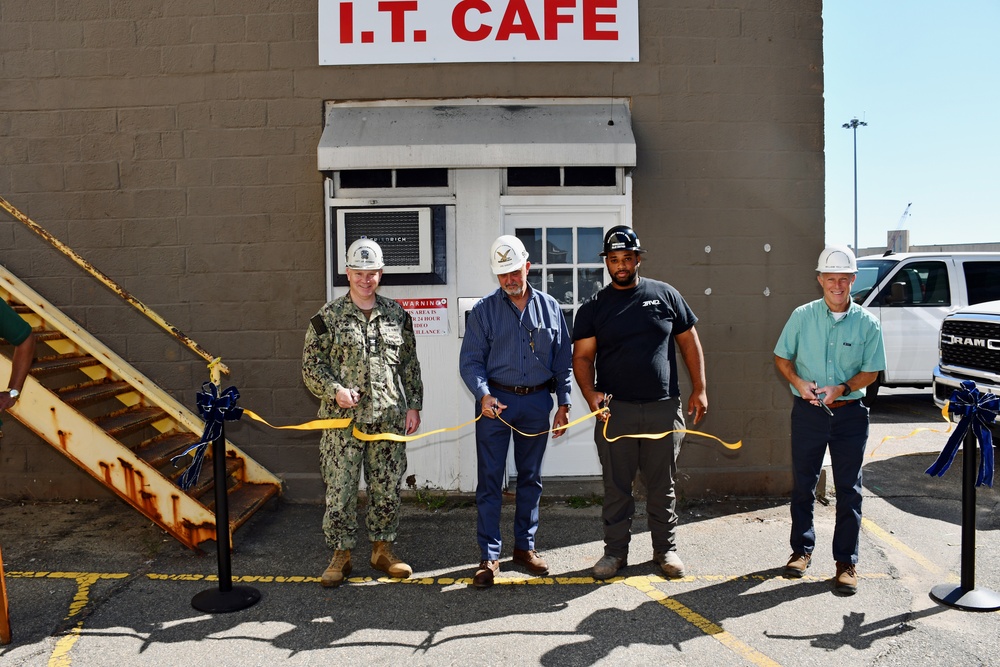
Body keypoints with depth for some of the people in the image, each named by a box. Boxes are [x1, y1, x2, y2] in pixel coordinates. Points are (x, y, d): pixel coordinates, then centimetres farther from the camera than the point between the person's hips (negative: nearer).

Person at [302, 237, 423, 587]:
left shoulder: (397, 315, 10)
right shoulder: (328, 317, 0)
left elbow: (410, 365, 14)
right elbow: (311, 365, 1)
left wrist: (413, 406, 9)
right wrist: (335, 390, -15)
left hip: (389, 417, 3)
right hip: (343, 418, -2)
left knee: (387, 487, 10)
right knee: (340, 489, 1)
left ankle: (382, 549, 25)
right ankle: (341, 555, 16)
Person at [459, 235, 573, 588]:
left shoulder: (550, 308, 6)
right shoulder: (484, 310, 0)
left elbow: (562, 361, 10)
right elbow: (470, 361, -3)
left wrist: (563, 403, 6)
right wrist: (484, 395, -19)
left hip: (536, 403, 2)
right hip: (495, 401, -2)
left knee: (531, 477, 11)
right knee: (490, 479, -1)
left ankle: (525, 546, 25)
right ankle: (489, 555, 7)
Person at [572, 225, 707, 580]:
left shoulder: (665, 295, 7)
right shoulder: (593, 307, 5)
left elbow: (689, 342, 10)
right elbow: (582, 356, 1)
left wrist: (699, 389, 4)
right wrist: (590, 393, -17)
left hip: (664, 408, 1)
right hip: (615, 409, 0)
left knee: (663, 485, 10)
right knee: (616, 486, 7)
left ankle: (665, 549, 25)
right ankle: (616, 550, 21)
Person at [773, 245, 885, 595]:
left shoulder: (867, 323, -2)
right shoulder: (802, 316, -1)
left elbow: (871, 371, 1)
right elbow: (782, 358, 5)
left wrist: (842, 388, -17)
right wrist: (799, 383, -13)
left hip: (850, 413, 0)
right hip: (807, 412, 1)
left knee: (849, 490, 5)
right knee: (802, 484, 10)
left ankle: (846, 562, 16)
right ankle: (802, 549, 27)